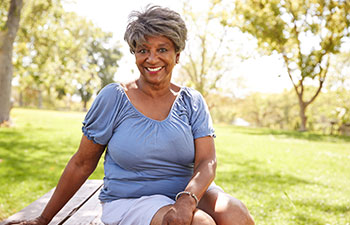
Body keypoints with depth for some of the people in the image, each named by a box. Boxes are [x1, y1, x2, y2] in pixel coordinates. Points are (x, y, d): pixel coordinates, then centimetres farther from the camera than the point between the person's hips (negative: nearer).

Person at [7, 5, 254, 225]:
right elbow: (81, 164, 2)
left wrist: (187, 200, -30)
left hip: (188, 190, 3)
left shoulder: (193, 102, 2)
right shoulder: (113, 98, -4)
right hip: (130, 200, -2)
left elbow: (207, 163, -8)